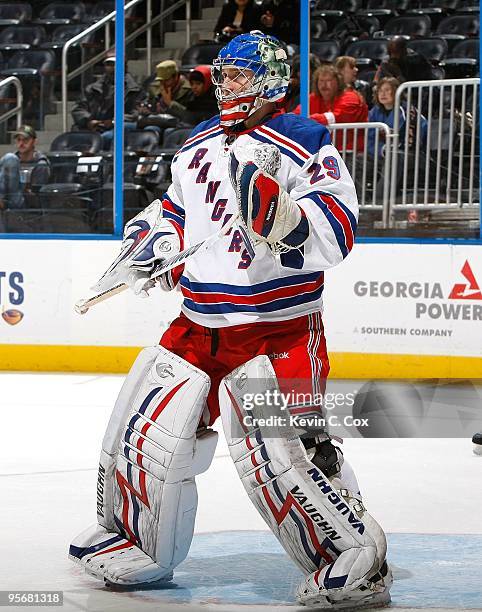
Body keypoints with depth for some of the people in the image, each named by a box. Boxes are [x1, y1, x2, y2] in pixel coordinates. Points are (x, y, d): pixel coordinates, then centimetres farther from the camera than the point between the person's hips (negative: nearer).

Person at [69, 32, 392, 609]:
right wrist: (150, 240, 8)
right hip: (198, 324, 7)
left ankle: (357, 560, -5)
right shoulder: (198, 145, 13)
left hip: (278, 328, -7)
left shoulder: (304, 144, -9)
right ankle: (134, 540, 30)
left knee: (278, 447, -18)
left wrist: (272, 199, -34)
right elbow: (174, 207, 29)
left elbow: (333, 237, -18)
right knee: (145, 427, 7)